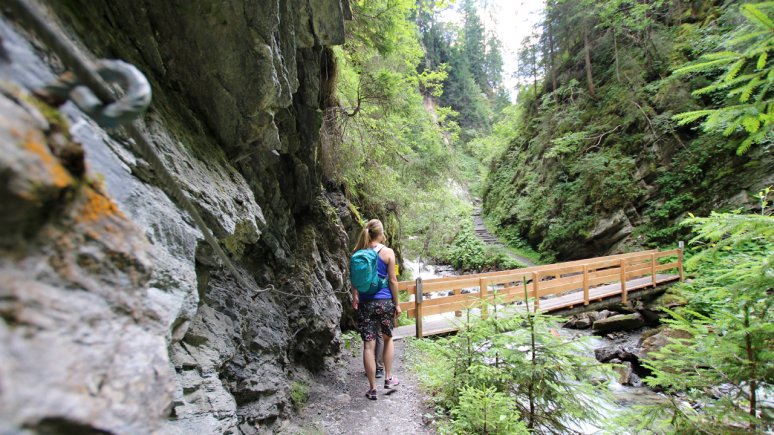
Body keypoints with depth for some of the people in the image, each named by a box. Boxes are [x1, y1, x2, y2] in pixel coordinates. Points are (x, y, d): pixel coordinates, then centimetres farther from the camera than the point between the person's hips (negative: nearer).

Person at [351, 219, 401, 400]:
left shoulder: (358, 252, 1)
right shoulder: (388, 252, -6)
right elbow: (392, 280, -4)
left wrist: (355, 297, 13)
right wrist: (396, 303, 4)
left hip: (365, 303, 1)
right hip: (385, 302, -1)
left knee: (368, 345, 5)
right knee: (388, 339, 22)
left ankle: (372, 388, 13)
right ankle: (388, 379, 27)